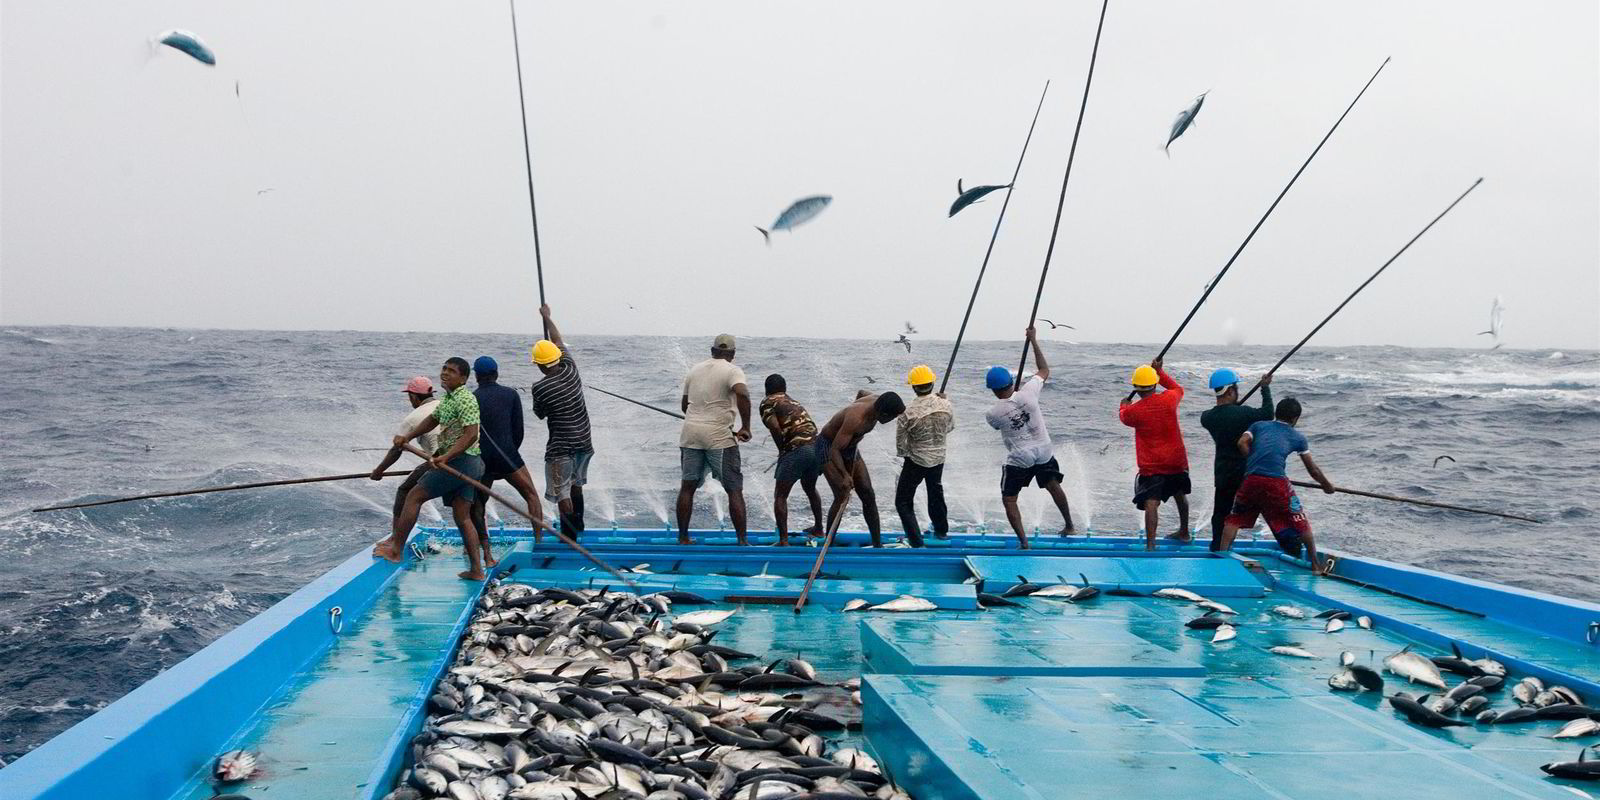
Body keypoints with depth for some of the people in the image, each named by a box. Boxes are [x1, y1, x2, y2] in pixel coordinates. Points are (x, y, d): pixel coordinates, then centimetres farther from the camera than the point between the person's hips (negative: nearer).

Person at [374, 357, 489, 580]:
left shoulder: (465, 399, -16)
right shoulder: (447, 398, 16)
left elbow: (471, 435, -25)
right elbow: (432, 420, 29)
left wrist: (446, 457, -32)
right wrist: (408, 437, 16)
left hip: (460, 461, -10)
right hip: (468, 464, 10)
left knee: (414, 496, -3)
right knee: (462, 517, 9)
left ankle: (395, 549, 4)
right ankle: (476, 570, 8)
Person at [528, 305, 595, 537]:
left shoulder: (540, 388, -17)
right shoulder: (571, 370, -4)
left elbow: (540, 414, 2)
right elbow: (560, 342, 12)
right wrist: (547, 318, 25)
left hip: (560, 448, -7)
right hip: (584, 442, 7)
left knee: (562, 493, -1)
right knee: (576, 485, 26)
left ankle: (569, 537, -3)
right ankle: (578, 526, 39)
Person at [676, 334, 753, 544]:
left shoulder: (694, 370, 15)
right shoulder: (732, 371, -3)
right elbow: (742, 394, -23)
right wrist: (745, 427, -16)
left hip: (690, 434, 5)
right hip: (719, 436, -5)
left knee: (687, 486, 13)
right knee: (734, 490, 1)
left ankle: (683, 538, 14)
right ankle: (742, 541, -3)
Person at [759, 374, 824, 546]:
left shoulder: (767, 402, 6)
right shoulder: (795, 403, 28)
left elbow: (775, 428, -10)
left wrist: (782, 450, 3)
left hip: (797, 449, -7)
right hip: (818, 445, 7)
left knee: (780, 495, 3)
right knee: (810, 488, 31)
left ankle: (783, 540, -5)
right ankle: (818, 528, 43)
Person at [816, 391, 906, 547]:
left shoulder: (876, 400, -12)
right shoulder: (856, 419, -37)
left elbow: (861, 393, 13)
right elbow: (834, 450, -37)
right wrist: (845, 475, -49)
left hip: (850, 448, 8)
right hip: (827, 447, -8)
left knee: (868, 496, 1)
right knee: (842, 497, -19)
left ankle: (878, 545, 6)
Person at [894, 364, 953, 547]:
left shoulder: (908, 412, -24)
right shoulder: (944, 405, -13)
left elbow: (900, 443, -14)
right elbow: (950, 427, 7)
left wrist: (903, 454, 8)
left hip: (916, 461, -5)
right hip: (939, 459, 5)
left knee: (903, 502, 6)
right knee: (936, 492, 31)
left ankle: (916, 542, -3)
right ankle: (941, 530, 48)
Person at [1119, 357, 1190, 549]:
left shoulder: (1133, 411, -15)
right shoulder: (1169, 399, -8)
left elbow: (1124, 416, 11)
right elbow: (1178, 388, 18)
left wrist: (1124, 405, 32)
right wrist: (1160, 371, 21)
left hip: (1151, 465, -5)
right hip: (1177, 461, 5)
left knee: (1151, 503, -13)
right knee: (1179, 494, 27)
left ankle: (1150, 544, -26)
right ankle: (1184, 532, 46)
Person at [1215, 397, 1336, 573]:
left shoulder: (1259, 425, 22)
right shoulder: (1298, 437, 21)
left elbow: (1242, 443, 3)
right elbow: (1313, 469, 26)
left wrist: (1254, 463, 12)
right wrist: (1327, 485, 42)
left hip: (1251, 479, 1)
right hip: (1277, 482, -1)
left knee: (1235, 518, 19)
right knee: (1301, 522, 14)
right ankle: (1315, 564, 20)